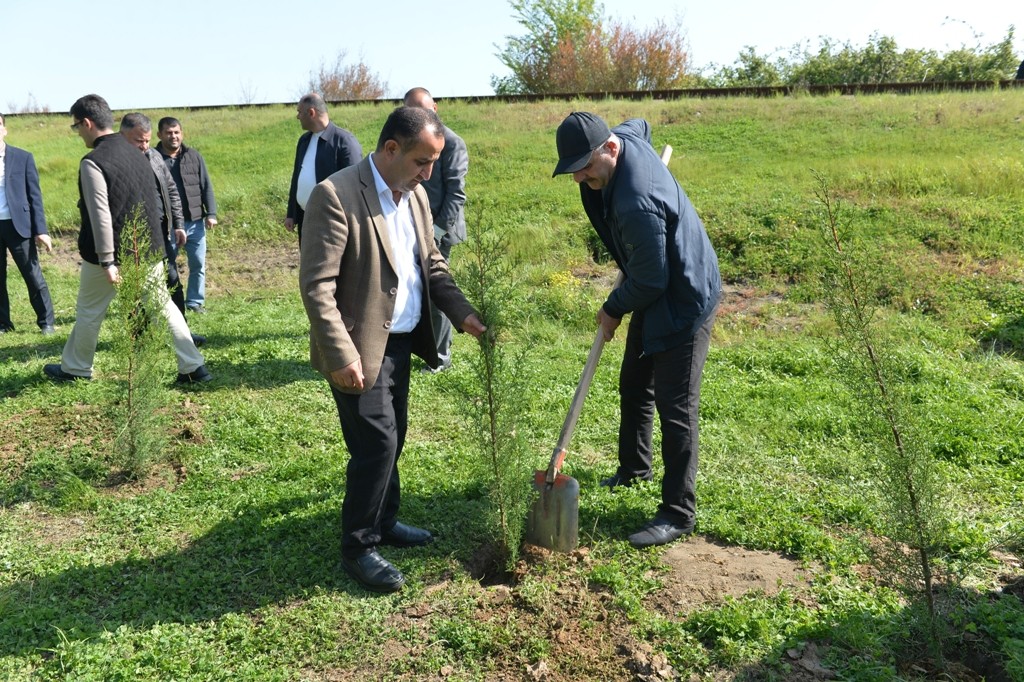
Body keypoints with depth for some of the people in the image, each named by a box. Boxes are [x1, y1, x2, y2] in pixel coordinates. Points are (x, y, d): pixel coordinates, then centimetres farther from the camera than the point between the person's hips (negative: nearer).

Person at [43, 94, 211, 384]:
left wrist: (106, 261, -19)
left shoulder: (93, 162, -16)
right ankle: (193, 367, 5)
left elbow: (100, 215, -21)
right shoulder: (136, 154, 7)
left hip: (113, 253, -6)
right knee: (162, 305, 10)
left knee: (89, 311, 13)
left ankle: (75, 368, 29)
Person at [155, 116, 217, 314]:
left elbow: (206, 186, 8)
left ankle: (195, 301, 19)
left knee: (198, 265, 7)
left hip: (195, 222, 3)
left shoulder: (193, 156, 7)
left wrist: (211, 213, 0)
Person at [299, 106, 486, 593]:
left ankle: (383, 522, 36)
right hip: (361, 348, -7)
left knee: (390, 440, 17)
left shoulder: (415, 195, 7)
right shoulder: (335, 196, -18)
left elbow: (431, 264, 15)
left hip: (401, 341, 8)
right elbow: (316, 286, -20)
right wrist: (341, 355, -23)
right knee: (377, 444, -4)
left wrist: (463, 313, 1)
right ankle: (357, 548, 15)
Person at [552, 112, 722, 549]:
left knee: (675, 407, -6)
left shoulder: (636, 204, -36)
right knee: (633, 386, 21)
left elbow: (649, 280, -27)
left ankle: (677, 514, 4)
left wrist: (614, 310, -8)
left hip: (684, 302, -10)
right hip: (657, 293, 10)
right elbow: (639, 124, 19)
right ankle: (634, 468, 42)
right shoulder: (626, 138, -8)